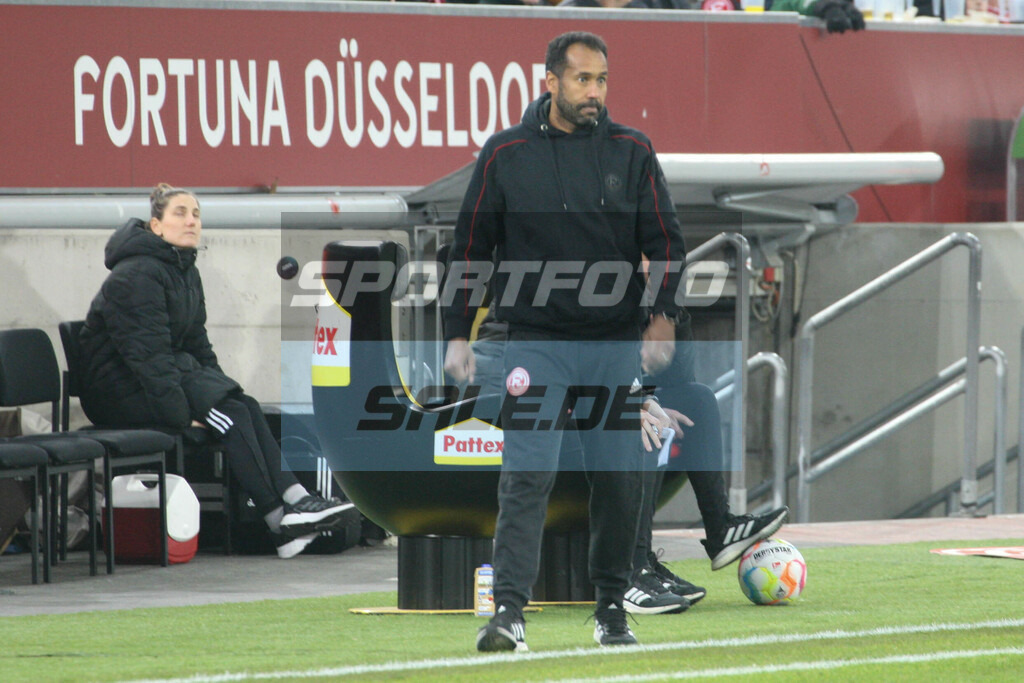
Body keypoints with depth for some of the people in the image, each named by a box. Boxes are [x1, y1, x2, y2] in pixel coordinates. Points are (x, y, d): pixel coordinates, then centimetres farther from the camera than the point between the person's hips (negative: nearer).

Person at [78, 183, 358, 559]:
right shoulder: (138, 275, -19)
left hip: (172, 370, 9)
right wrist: (181, 415, -25)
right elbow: (148, 354, -23)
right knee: (232, 416, -21)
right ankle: (280, 523, -20)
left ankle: (297, 500, -22)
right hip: (119, 389, -9)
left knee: (247, 406, -12)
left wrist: (219, 387, 7)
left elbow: (196, 342, 20)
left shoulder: (186, 272, 13)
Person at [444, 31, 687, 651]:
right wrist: (458, 333, 3)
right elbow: (472, 246, 8)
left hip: (616, 344, 2)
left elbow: (665, 240, 6)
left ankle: (612, 608, 18)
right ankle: (509, 611, -16)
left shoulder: (632, 152, 5)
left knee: (620, 480, 4)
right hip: (536, 343, -2)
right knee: (526, 477, -12)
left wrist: (663, 317, -7)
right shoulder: (505, 154, 3)